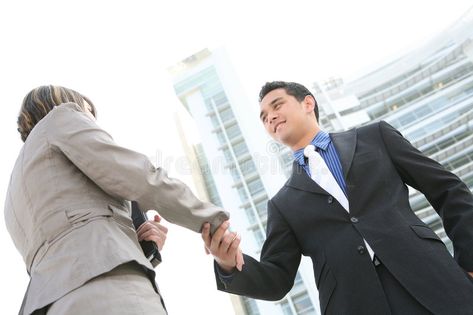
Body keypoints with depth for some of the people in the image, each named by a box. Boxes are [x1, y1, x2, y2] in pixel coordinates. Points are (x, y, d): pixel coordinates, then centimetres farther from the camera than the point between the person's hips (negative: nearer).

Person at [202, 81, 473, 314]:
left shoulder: (374, 136, 11)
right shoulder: (283, 203, 14)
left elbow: (449, 190, 11)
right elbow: (277, 281, 9)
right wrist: (230, 265, -11)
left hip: (435, 289, 0)